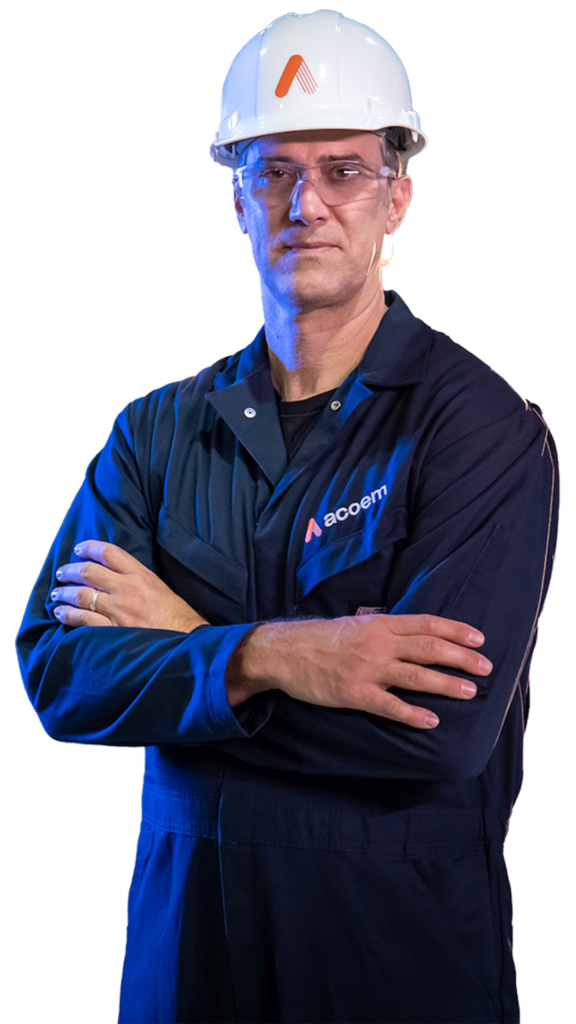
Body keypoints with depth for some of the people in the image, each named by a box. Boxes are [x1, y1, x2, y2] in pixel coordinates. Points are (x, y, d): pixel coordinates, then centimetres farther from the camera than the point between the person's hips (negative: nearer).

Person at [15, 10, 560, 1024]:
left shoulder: (483, 427, -13)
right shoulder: (158, 428, 3)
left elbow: (440, 726, -23)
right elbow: (56, 671, -7)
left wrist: (180, 638, -13)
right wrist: (263, 659, -24)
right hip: (181, 930, 4)